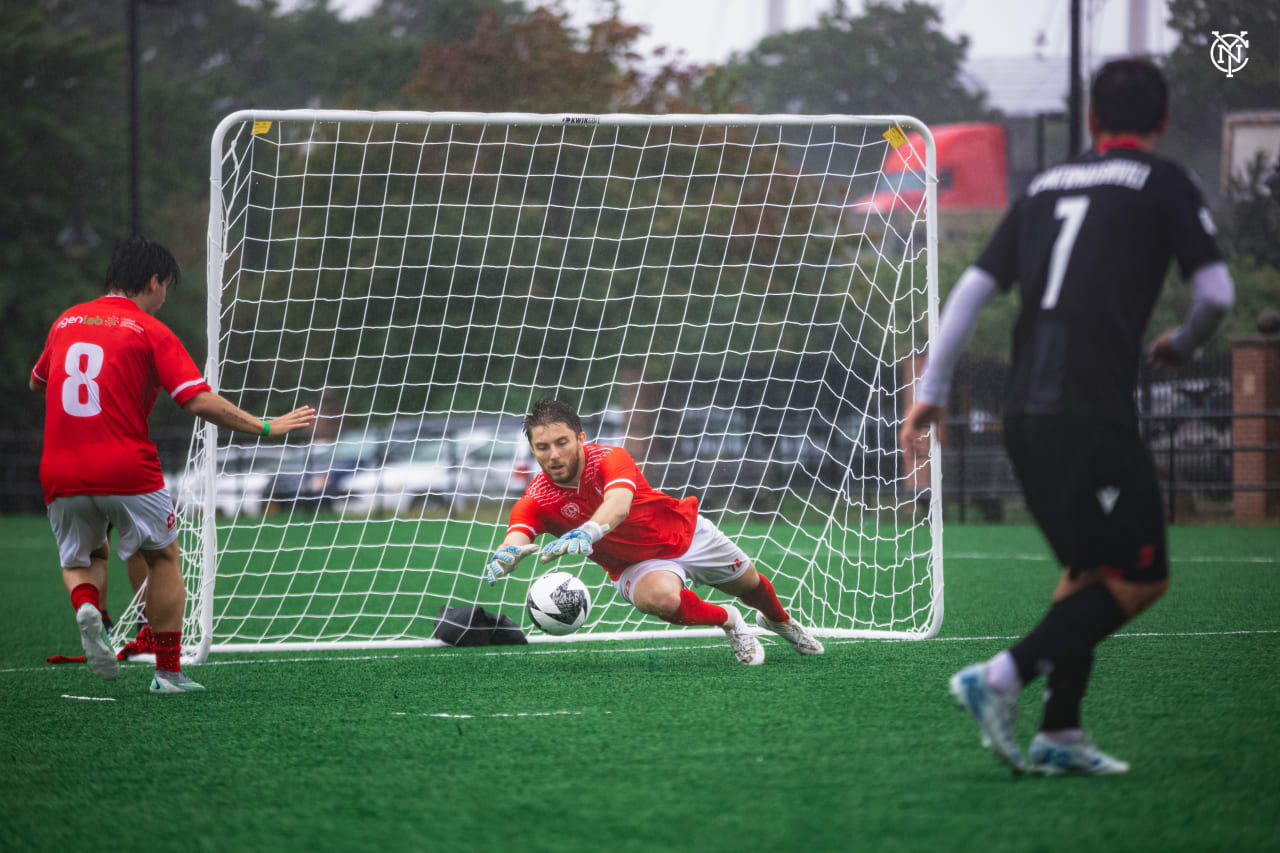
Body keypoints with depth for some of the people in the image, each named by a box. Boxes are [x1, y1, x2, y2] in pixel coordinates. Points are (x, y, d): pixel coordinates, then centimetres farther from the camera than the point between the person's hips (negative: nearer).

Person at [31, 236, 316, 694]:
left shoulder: (67, 321, 12)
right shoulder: (150, 331, -3)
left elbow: (36, 383, 29)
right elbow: (200, 401, -11)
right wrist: (264, 427, -2)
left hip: (60, 476, 4)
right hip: (128, 472, -4)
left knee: (82, 560, 25)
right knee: (164, 558, 17)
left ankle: (86, 606, -10)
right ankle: (168, 672, 14)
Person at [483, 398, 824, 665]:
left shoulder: (610, 459, -31)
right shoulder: (536, 501, -22)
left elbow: (618, 504, -51)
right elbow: (515, 539, -40)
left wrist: (586, 533, -73)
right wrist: (508, 553, -67)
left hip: (687, 533, 0)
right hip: (636, 566, 0)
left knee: (750, 585, 19)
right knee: (659, 597, -35)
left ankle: (779, 619, 60)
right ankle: (728, 621, -2)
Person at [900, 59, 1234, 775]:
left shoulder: (1045, 186, 19)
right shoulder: (1164, 184, 3)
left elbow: (974, 287, 14)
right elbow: (1216, 291, -4)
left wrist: (933, 390, 16)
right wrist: (1183, 346, 18)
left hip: (1024, 413, 7)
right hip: (1095, 413, -7)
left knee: (1090, 569, 19)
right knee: (1142, 577, -2)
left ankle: (1061, 734, 12)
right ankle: (1005, 676, -15)